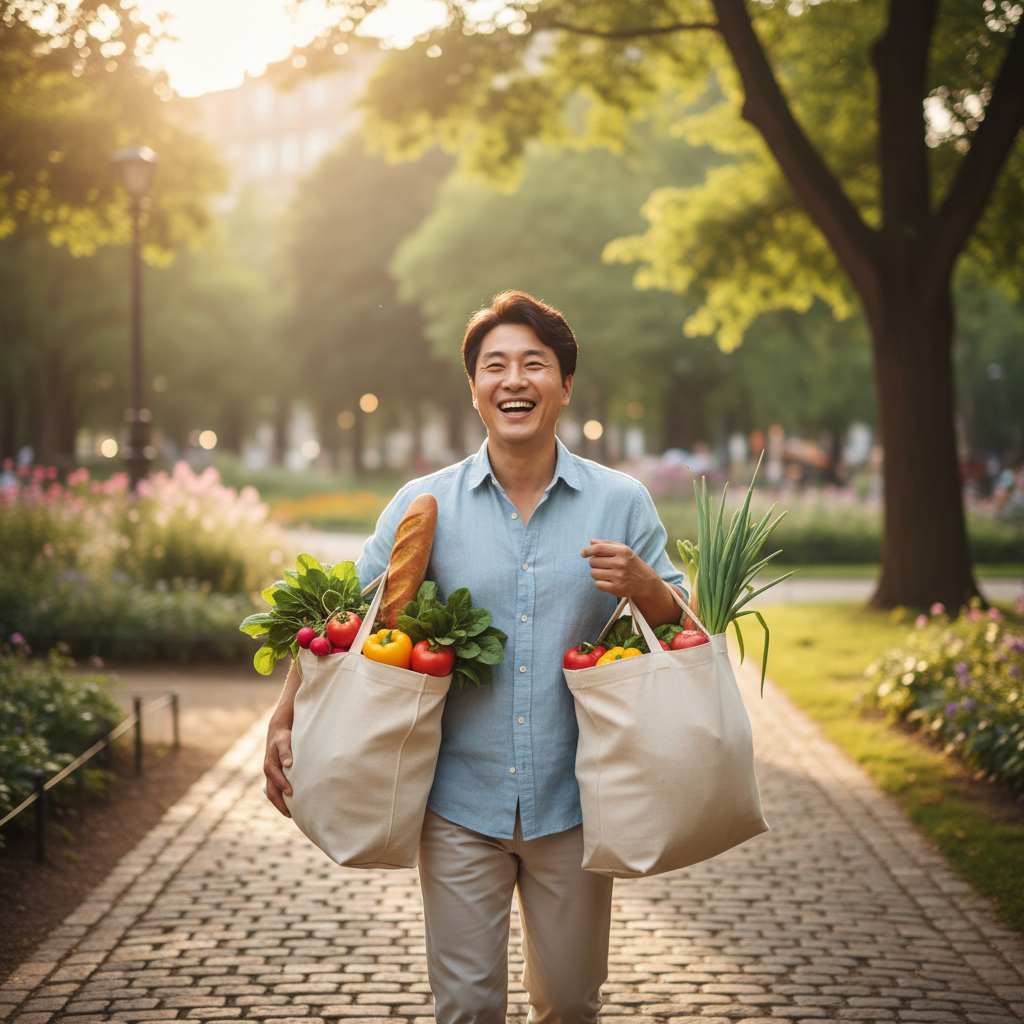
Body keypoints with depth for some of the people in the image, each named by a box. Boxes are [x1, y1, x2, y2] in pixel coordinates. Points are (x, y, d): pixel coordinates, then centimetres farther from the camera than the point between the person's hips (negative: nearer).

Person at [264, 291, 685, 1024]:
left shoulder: (620, 503, 1)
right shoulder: (424, 505, 0)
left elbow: (681, 630, 5)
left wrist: (642, 587, -16)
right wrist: (285, 722, -4)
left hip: (571, 803, 1)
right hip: (461, 804, 0)